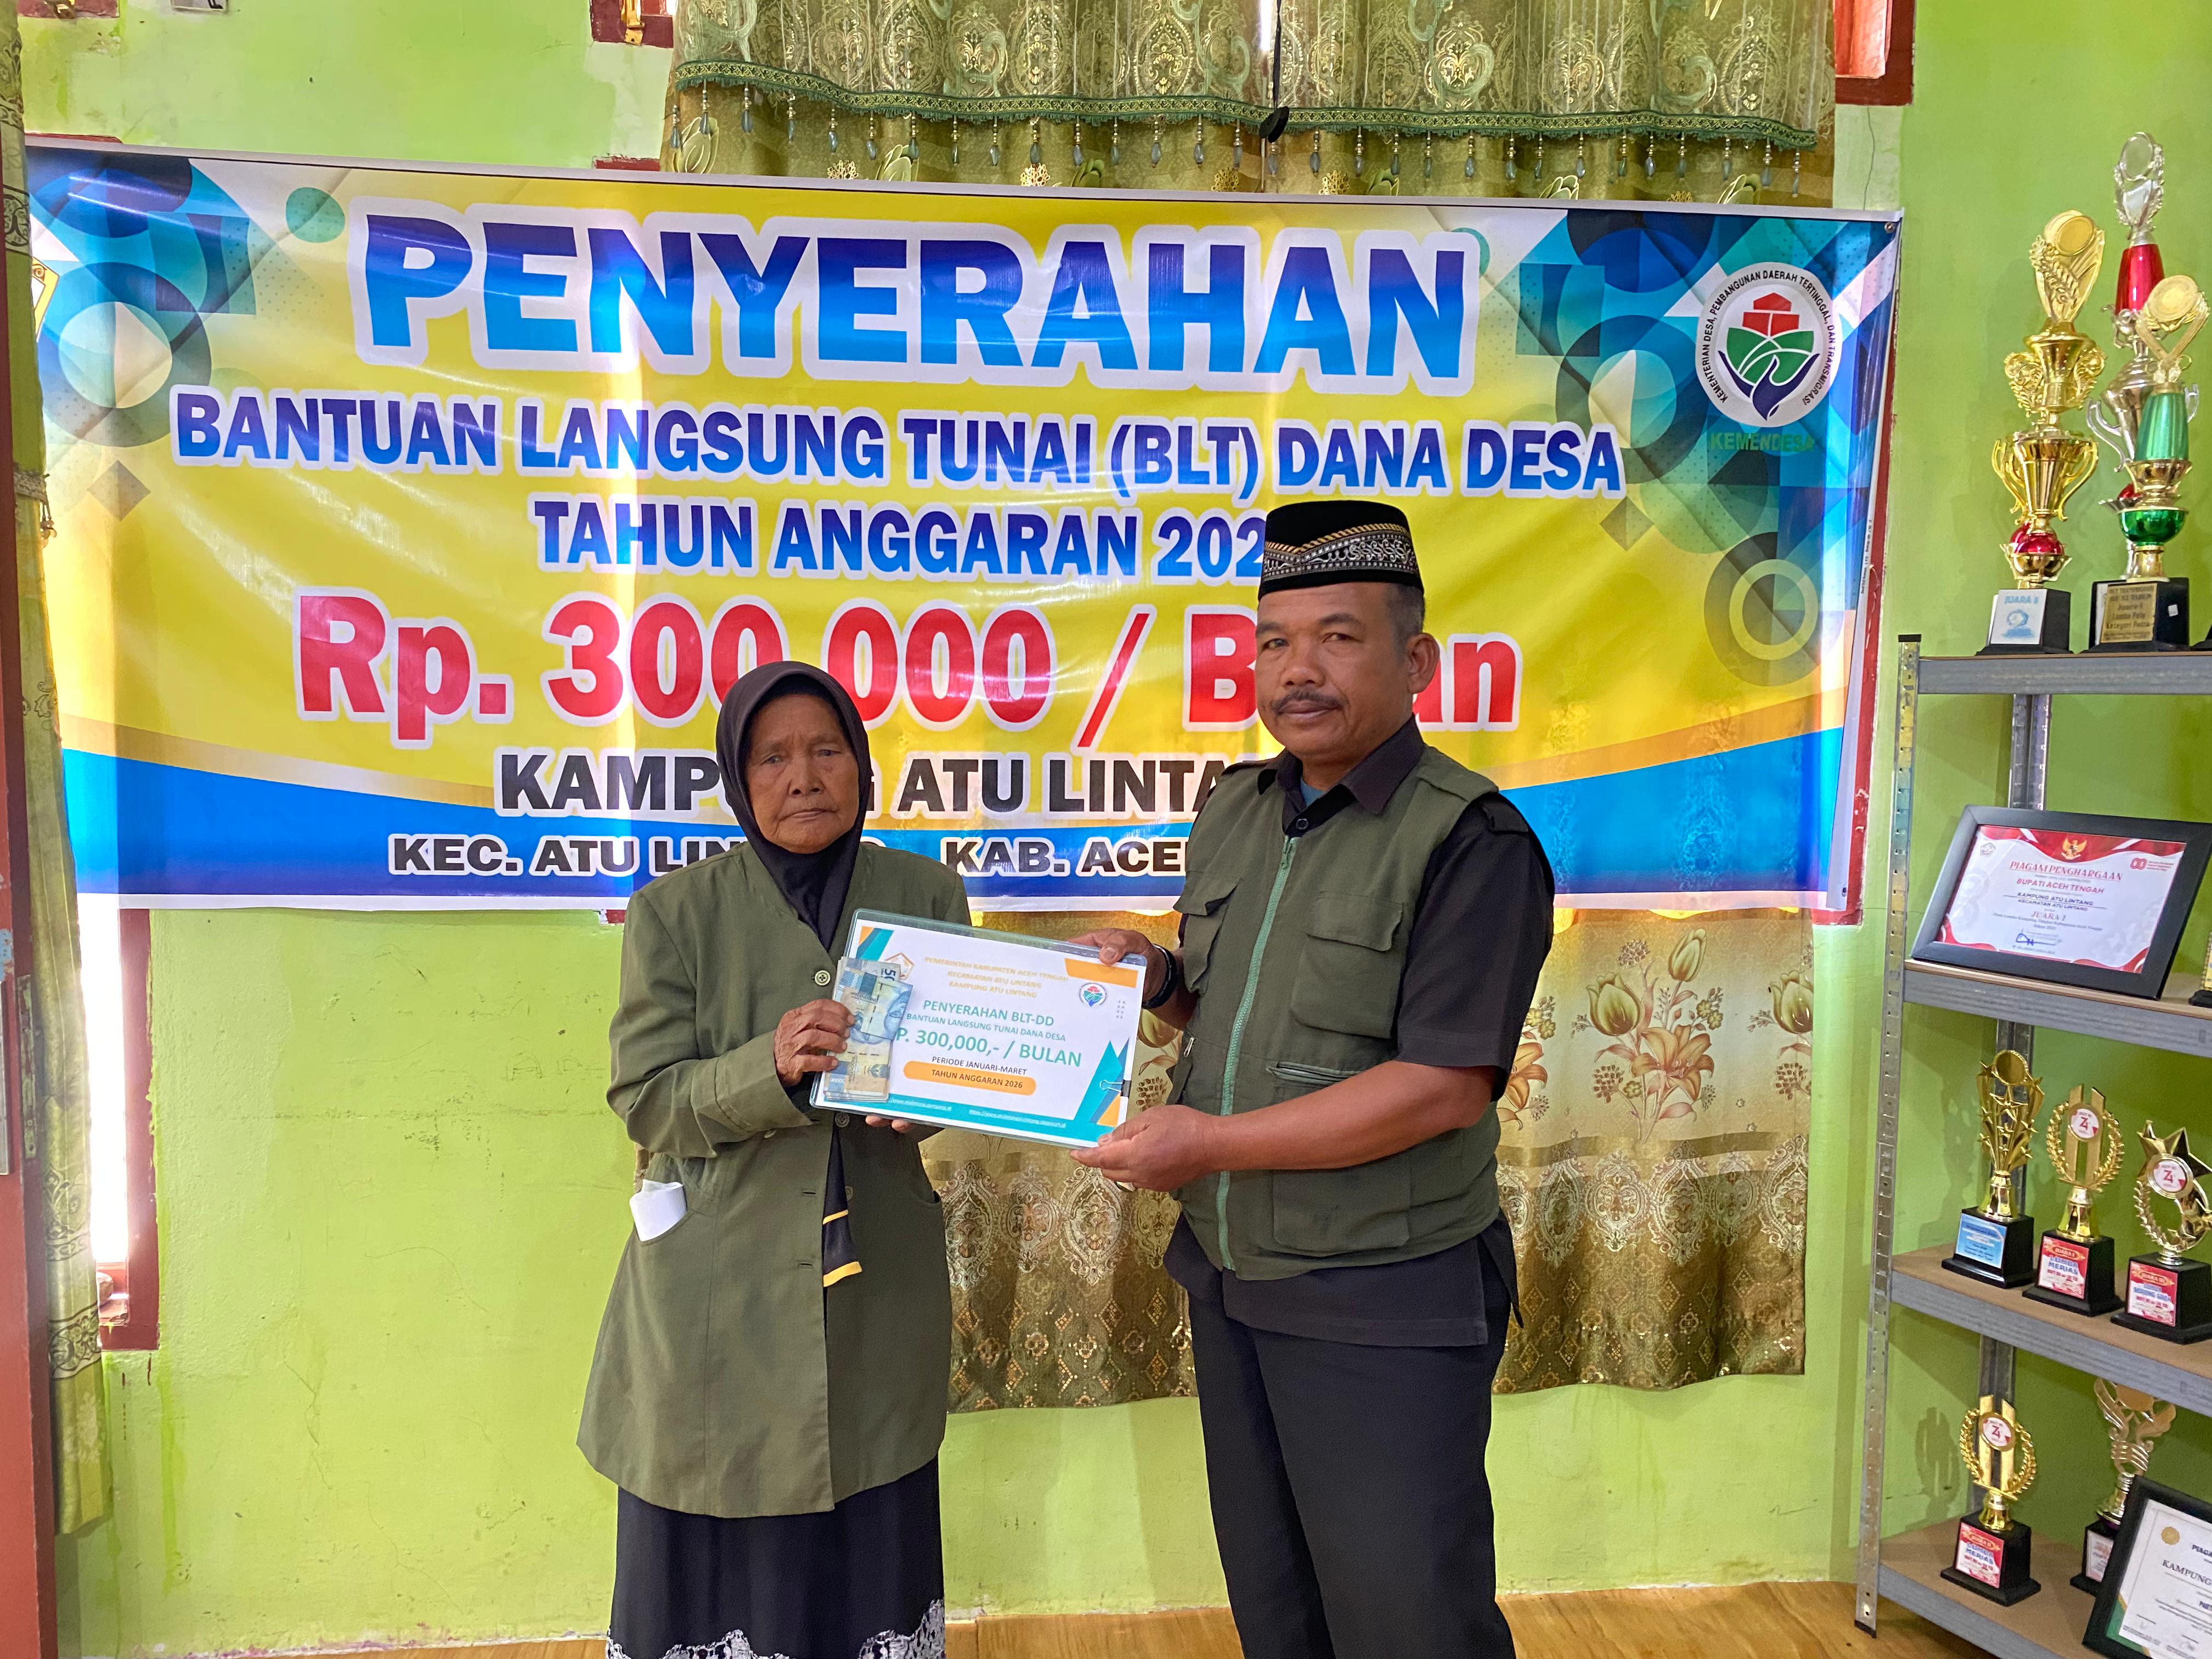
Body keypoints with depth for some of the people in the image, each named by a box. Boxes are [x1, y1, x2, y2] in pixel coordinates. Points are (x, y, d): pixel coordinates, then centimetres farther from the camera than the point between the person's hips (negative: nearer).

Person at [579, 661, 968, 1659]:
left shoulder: (927, 895, 3)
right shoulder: (676, 911, -3)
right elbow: (645, 1101, -7)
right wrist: (773, 1067, -24)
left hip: (879, 1293, 2)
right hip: (719, 1299, -1)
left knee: (865, 1563, 10)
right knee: (716, 1565, 8)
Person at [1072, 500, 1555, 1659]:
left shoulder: (1471, 840, -17)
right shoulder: (1234, 812, 7)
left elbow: (1446, 1085, -24)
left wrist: (1211, 1143, -22)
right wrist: (1155, 979, -3)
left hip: (1384, 1309, -7)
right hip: (1229, 1280, 7)